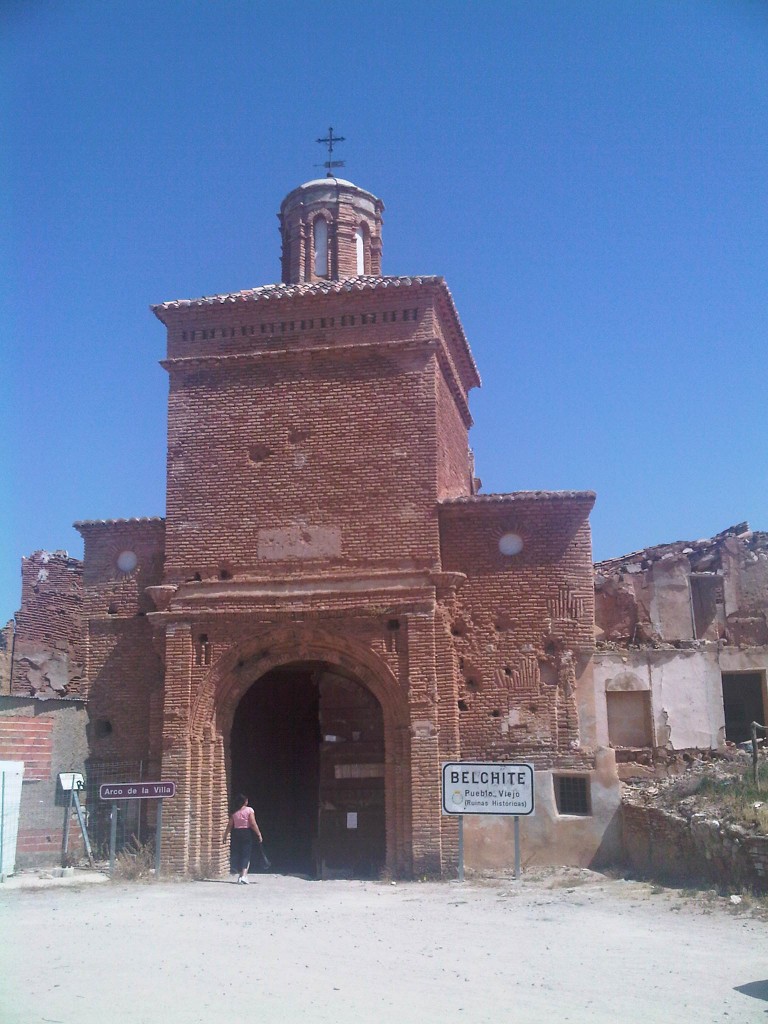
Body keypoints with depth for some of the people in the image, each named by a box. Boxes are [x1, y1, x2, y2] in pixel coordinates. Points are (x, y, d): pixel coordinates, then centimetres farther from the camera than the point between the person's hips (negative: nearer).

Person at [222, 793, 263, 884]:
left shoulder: (234, 812, 5)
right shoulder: (249, 810, -5)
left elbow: (229, 825, 2)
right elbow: (253, 824, -11)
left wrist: (225, 836, 10)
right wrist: (259, 834, -4)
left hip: (236, 833, 3)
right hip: (246, 833, -3)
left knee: (236, 854, 14)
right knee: (246, 855, -1)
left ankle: (240, 874, 20)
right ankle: (244, 875, -15)